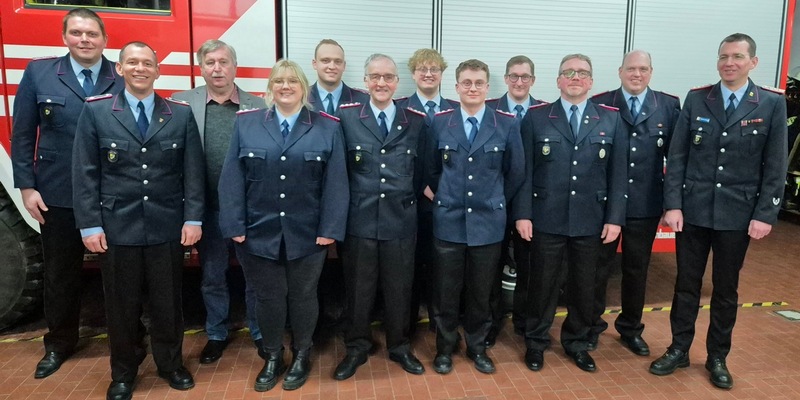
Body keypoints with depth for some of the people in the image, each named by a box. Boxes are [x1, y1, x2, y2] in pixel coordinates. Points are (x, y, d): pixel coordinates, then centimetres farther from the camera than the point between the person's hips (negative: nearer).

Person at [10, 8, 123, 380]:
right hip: (57, 196, 1)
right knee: (60, 273, 14)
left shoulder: (123, 79, -1)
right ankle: (58, 344, 33)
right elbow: (22, 134, 3)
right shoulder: (38, 73, 2)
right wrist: (26, 186, -3)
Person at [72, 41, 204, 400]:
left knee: (168, 302, 12)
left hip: (167, 228, 1)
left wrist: (193, 218, -4)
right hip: (116, 228, 0)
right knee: (121, 305, 11)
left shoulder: (181, 114, 4)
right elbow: (85, 173, 0)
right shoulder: (95, 111, 2)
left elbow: (193, 171, 2)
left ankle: (170, 364, 32)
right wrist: (90, 224, -6)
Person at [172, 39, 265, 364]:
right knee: (212, 277, 16)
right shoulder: (181, 103, -1)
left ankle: (259, 333, 31)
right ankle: (216, 334, 35)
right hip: (208, 210, 1)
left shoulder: (257, 106, -1)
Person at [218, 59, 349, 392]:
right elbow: (232, 179, -1)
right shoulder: (246, 124, 2)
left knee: (302, 297, 14)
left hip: (307, 234, 0)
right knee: (268, 298, 13)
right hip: (259, 232, 1)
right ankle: (272, 357, 33)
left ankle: (301, 356, 34)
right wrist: (235, 226, -7)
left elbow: (336, 183, -4)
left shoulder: (327, 127, 0)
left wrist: (330, 229, -10)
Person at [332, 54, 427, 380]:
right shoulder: (346, 116, 0)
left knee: (399, 289, 12)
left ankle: (399, 347, 32)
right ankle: (357, 348, 30)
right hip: (359, 219, -1)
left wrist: (412, 198, 5)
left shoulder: (416, 121, 5)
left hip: (401, 220, 1)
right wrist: (344, 205, -1)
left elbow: (420, 170, 10)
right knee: (358, 289, 10)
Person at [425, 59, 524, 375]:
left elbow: (516, 172, 6)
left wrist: (495, 201, 9)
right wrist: (447, 197, 11)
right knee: (446, 290, 8)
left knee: (480, 292, 11)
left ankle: (477, 346, 31)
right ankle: (445, 347, 27)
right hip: (448, 220, 0)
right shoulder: (440, 122, 0)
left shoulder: (507, 124, -2)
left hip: (488, 221, 0)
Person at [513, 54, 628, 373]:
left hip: (591, 220, 2)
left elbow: (618, 173, 3)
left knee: (584, 285, 13)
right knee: (543, 283, 9)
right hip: (547, 218, -1)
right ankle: (536, 342, 28)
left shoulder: (611, 119, 5)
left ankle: (577, 342, 33)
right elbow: (524, 171, -2)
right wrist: (522, 213, -8)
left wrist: (615, 218, -2)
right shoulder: (536, 117, 0)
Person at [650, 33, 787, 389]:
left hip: (738, 214, 0)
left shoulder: (772, 104, -1)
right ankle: (679, 350, 26)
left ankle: (718, 358, 28)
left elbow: (775, 167, -2)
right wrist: (672, 204, -7)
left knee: (726, 289, 12)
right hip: (693, 210, 1)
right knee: (686, 284, 10)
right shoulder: (696, 99, 1)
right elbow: (676, 157, -1)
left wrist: (765, 215, -7)